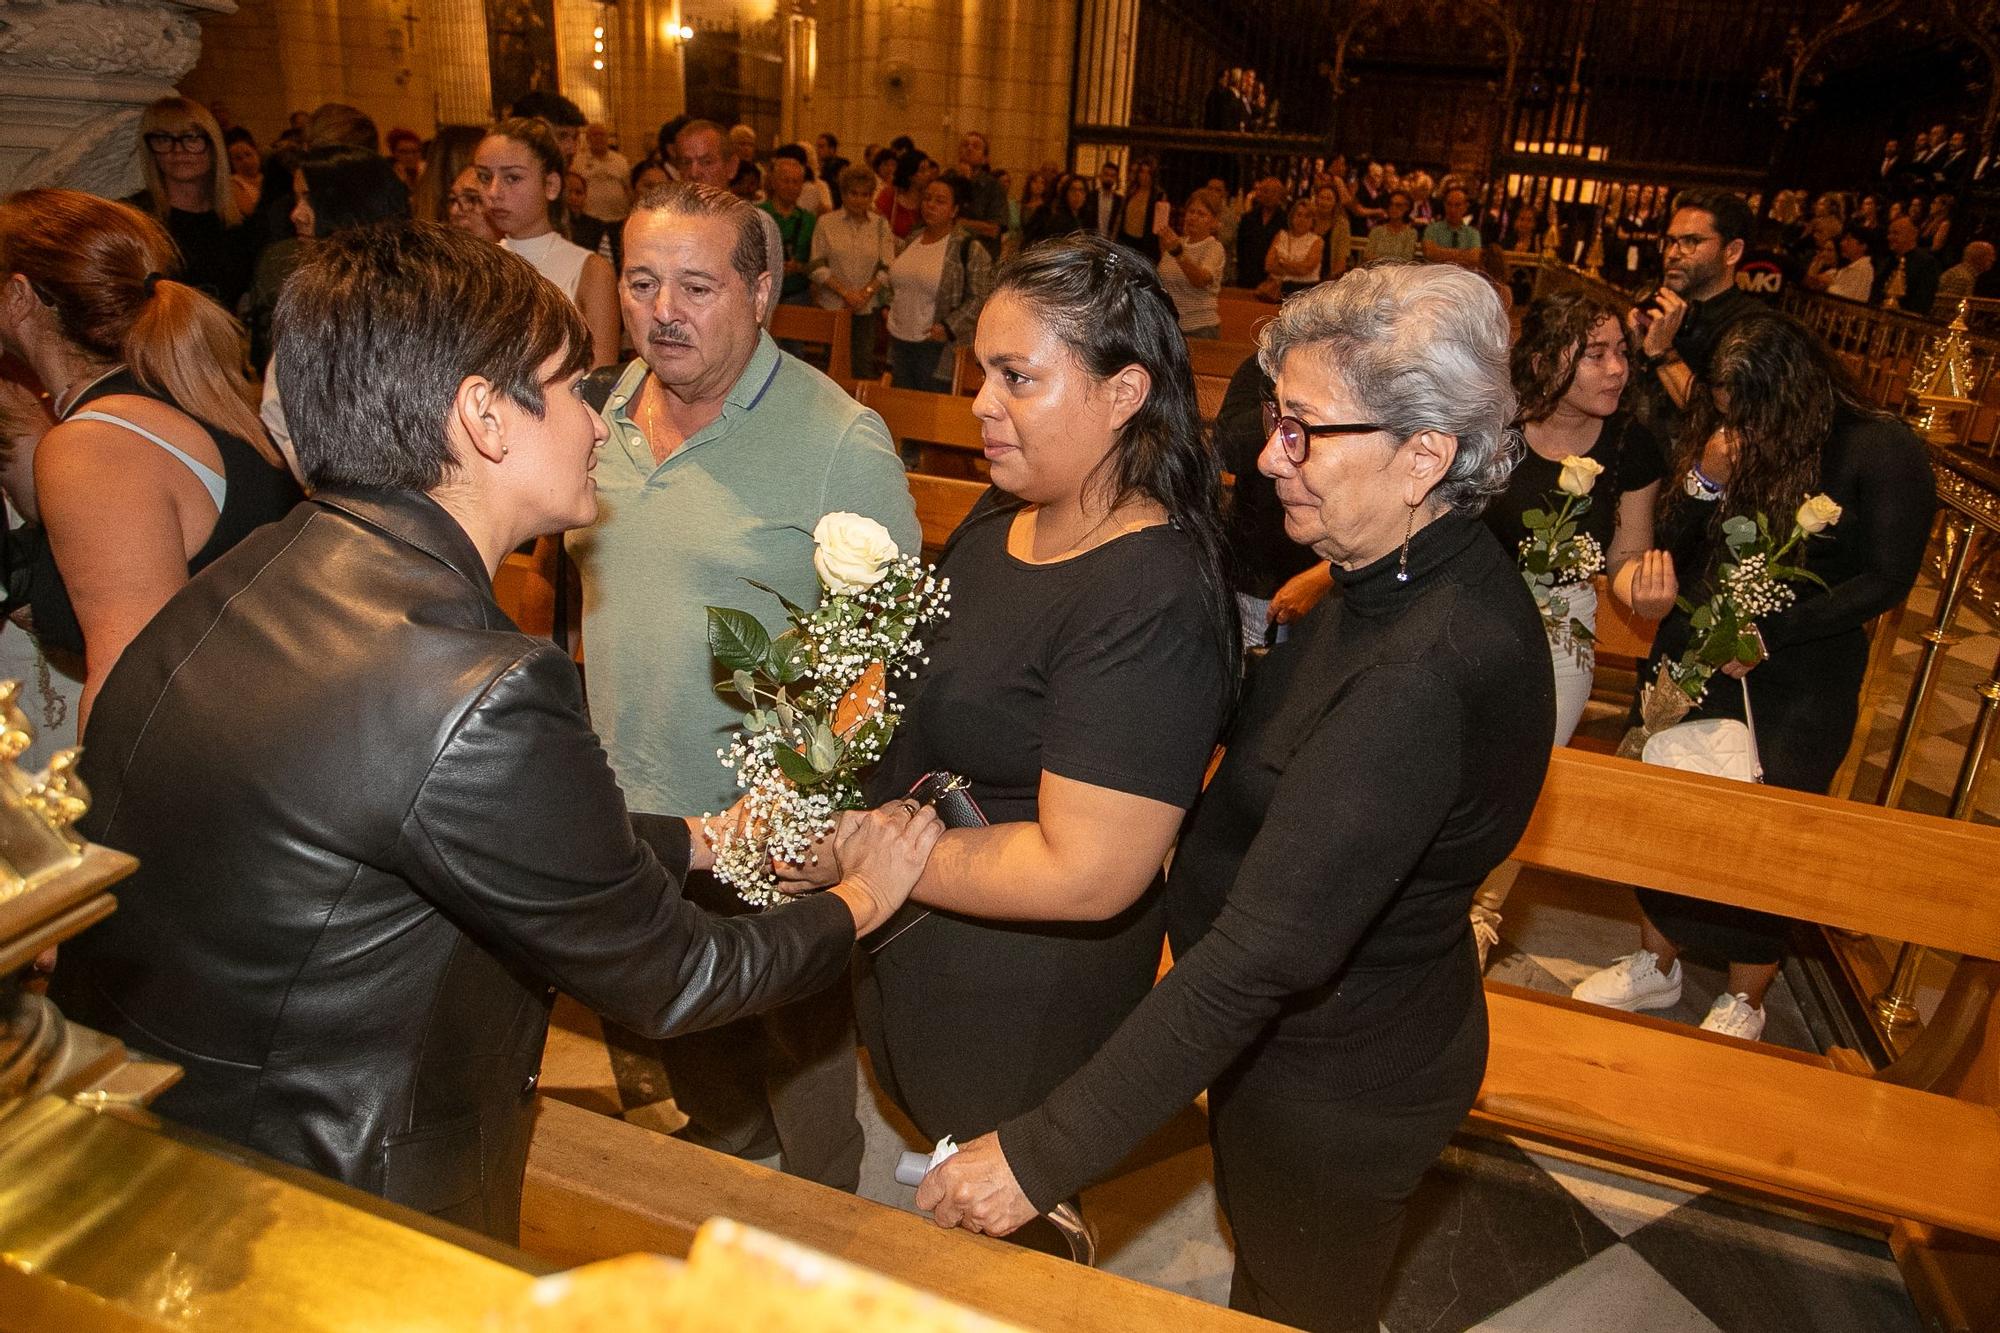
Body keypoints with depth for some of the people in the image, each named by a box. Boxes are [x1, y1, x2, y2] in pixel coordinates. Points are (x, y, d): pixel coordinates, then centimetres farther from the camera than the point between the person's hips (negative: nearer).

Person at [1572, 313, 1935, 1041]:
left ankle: (1744, 1002, 27)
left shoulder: (1882, 452, -11)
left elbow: (1886, 579, -11)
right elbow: (1678, 548, 4)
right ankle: (1656, 965, 31)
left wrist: (1769, 633, -18)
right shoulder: (1726, 435, 2)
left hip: (1798, 684, -4)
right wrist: (1704, 482, -14)